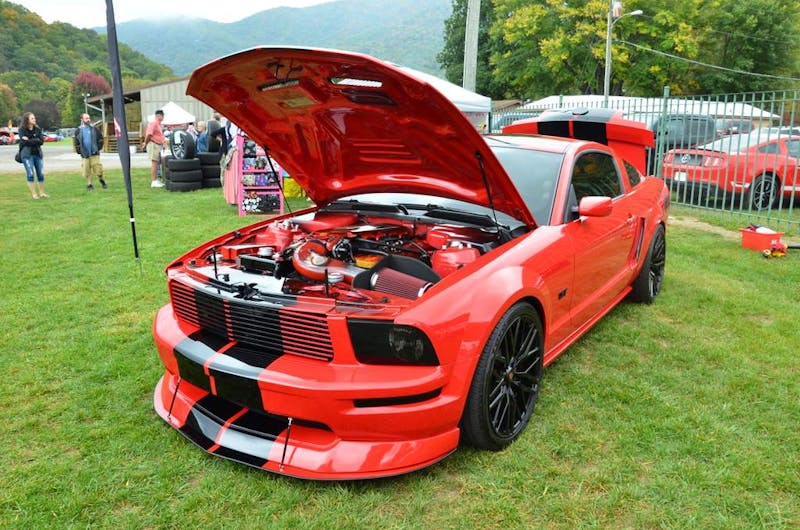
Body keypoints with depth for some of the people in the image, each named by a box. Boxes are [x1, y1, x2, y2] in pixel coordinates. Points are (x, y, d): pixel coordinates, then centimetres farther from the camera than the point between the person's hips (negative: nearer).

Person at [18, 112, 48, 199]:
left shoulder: (37, 129, 7)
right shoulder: (22, 130, -2)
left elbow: (41, 141, -4)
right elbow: (24, 142, -13)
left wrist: (30, 141, -11)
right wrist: (36, 140, -12)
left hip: (38, 153, 4)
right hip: (27, 154, -3)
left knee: (41, 174, 4)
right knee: (30, 174, -3)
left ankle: (42, 192, 13)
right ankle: (34, 194, 1)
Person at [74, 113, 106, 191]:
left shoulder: (95, 129, 5)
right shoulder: (78, 130, 5)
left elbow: (100, 139, 11)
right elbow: (76, 142, 11)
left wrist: (99, 148, 1)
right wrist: (79, 151, 3)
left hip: (95, 153, -1)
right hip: (84, 154, 1)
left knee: (98, 169, -4)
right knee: (87, 171, 3)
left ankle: (101, 180, 20)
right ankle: (89, 185, 14)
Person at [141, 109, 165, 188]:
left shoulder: (159, 124, 20)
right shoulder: (153, 123, -11)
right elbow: (149, 134, -18)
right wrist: (145, 144, -12)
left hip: (158, 145, 10)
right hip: (153, 144, -10)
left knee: (157, 163, 12)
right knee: (154, 163, -10)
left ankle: (156, 180, 18)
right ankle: (154, 181, -10)